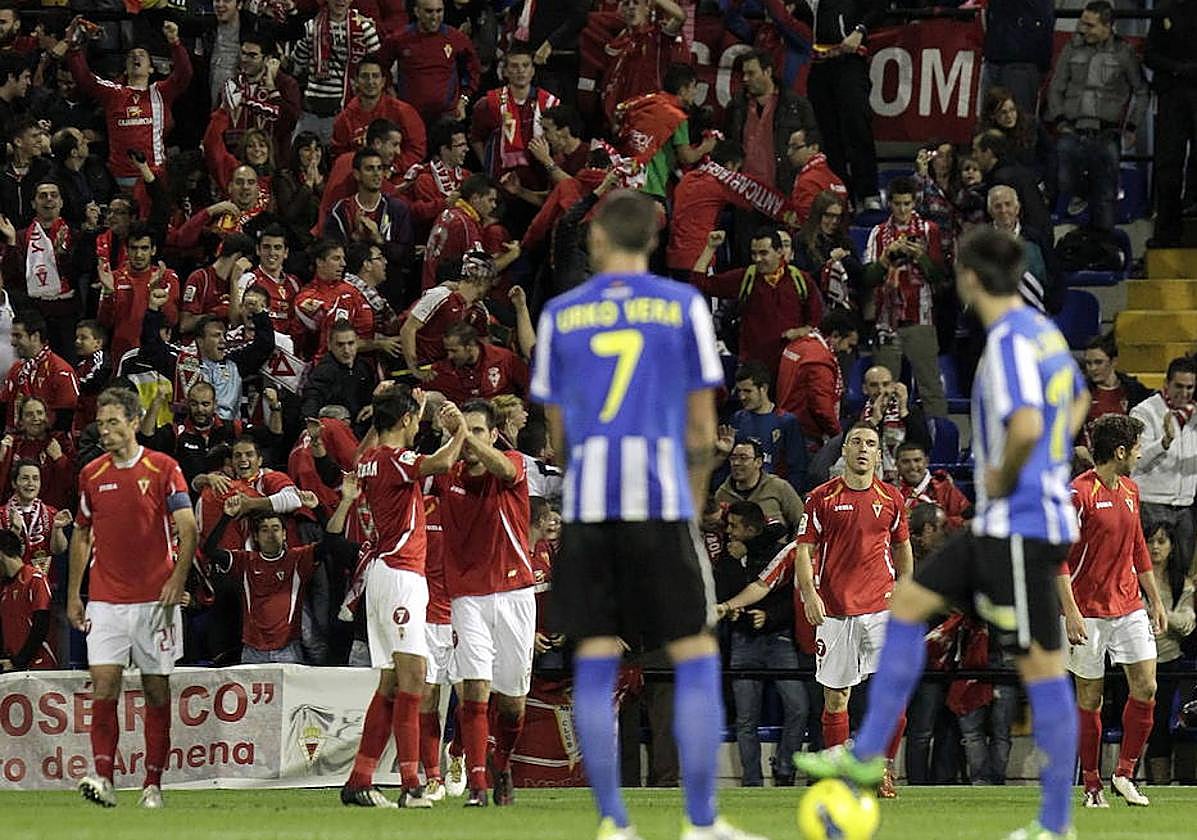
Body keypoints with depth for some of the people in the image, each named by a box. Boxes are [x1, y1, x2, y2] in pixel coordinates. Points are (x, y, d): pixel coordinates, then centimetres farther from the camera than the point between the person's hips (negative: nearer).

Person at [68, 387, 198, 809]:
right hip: (105, 598, 2)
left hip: (154, 598, -2)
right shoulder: (91, 474, 8)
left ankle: (153, 784, 9)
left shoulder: (162, 469, -3)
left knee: (157, 690, 3)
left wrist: (177, 580, -16)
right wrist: (73, 595, 12)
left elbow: (187, 528, -6)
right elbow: (81, 535, 16)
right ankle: (103, 777, -15)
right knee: (104, 683, -11)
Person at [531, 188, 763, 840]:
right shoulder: (683, 307, 4)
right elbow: (701, 425, 5)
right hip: (661, 501, -2)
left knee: (595, 663, 5)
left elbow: (558, 429, 12)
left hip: (587, 501, 2)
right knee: (695, 658, 4)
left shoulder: (560, 315, 9)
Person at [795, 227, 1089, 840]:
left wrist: (1003, 479, -15)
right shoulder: (1044, 333, 11)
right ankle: (866, 754, 20)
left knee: (1041, 665, -5)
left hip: (1020, 528, -10)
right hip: (1001, 526, 10)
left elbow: (1026, 426, -33)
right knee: (909, 603, 16)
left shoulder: (1009, 341, -19)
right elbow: (1077, 402, 29)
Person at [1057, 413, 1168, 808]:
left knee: (1145, 689, -4)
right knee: (1089, 697, 1)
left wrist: (1155, 601, 20)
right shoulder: (1078, 493, -13)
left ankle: (1125, 773, 8)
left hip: (1129, 607, 6)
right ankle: (1091, 785, 10)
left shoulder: (1130, 491, 12)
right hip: (1089, 610, -6)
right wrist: (1070, 612, -21)